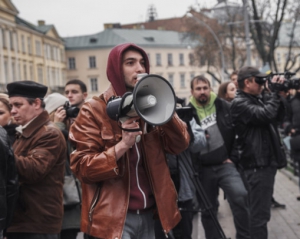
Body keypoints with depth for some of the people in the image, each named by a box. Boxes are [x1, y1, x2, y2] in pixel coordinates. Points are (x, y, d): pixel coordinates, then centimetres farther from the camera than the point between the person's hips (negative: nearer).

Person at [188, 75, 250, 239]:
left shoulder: (225, 107, 1)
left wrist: (233, 158, 0)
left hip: (225, 164, -1)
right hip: (204, 169, 1)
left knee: (240, 196, -23)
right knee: (208, 211, 10)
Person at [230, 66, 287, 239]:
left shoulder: (259, 99, 14)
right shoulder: (240, 103, -13)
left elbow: (278, 114, 21)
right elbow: (266, 115, -25)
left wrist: (281, 94, 6)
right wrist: (275, 92, -12)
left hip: (267, 161, 10)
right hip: (258, 164, -10)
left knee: (262, 210, 20)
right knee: (260, 213, -7)